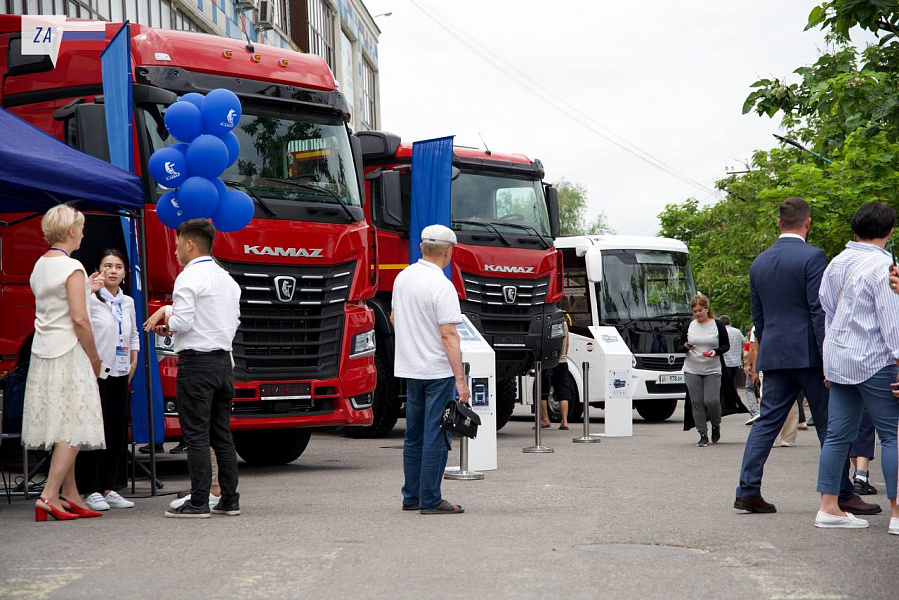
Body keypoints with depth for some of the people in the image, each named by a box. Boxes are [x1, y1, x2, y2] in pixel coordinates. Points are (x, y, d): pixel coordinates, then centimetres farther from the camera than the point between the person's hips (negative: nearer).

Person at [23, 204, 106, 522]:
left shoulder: (40, 265, 13)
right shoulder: (72, 268, -13)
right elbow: (79, 319, -17)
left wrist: (86, 290, 25)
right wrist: (94, 358, -7)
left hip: (43, 353, 9)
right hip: (68, 353, -9)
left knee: (63, 428, 10)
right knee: (75, 428, -6)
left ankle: (71, 497, 14)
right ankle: (49, 495, -13)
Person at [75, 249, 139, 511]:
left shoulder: (128, 302, 14)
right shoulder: (90, 300, -7)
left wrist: (133, 365, 15)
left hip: (120, 375, 7)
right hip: (96, 374, -7)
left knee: (118, 433, 7)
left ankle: (107, 488, 16)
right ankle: (90, 491, 0)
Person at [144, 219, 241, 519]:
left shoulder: (188, 278, -10)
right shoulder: (228, 279, 16)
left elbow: (183, 322, -18)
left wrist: (168, 320, 6)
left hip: (196, 362, -8)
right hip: (224, 361, 8)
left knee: (196, 436, -6)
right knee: (222, 435, 11)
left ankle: (199, 503, -7)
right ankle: (230, 500, 12)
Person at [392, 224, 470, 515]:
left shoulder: (403, 277, 7)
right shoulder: (441, 286, -17)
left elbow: (394, 318, 20)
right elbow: (448, 334, -21)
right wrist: (460, 378, -21)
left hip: (410, 368, 8)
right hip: (438, 370, -8)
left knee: (414, 434, 15)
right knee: (435, 436, -3)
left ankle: (411, 496, 20)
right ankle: (430, 500, -2)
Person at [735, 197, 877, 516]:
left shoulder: (759, 263, 11)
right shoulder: (812, 257, -10)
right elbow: (820, 311, -15)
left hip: (773, 355, 6)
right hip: (809, 354, -6)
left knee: (766, 422, 7)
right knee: (829, 425, 1)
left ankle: (747, 491, 1)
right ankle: (842, 494, 5)